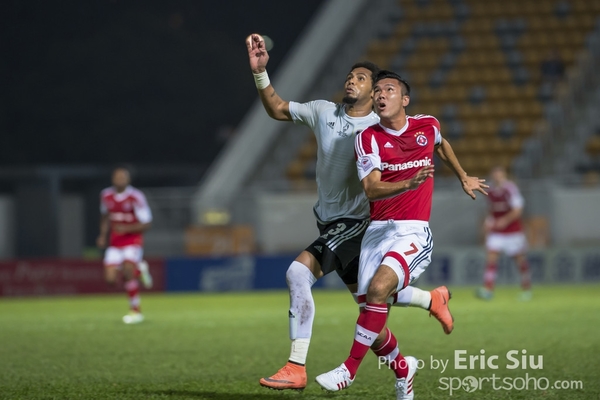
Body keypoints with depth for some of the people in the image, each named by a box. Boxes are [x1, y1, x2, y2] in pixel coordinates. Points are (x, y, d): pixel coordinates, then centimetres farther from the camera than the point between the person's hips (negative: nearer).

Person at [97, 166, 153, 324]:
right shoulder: (106, 196, 1)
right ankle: (139, 270, 22)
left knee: (127, 270, -24)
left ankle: (135, 311, -8)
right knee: (110, 279, -8)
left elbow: (146, 224, -12)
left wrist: (127, 229, -24)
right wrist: (103, 235, 8)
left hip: (133, 239, -5)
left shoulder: (136, 197, -15)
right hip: (115, 241, 5)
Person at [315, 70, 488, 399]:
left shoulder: (427, 126, 5)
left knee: (378, 288, -27)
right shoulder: (369, 138, -2)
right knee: (372, 316, -1)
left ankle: (349, 370, -20)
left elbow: (441, 145, 31)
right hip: (377, 231, 2)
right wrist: (410, 183, -33)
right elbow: (371, 189, -17)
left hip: (413, 231, -2)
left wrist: (463, 178, 42)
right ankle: (402, 369, 28)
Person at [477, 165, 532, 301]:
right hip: (496, 232, 4)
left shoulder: (511, 189, -13)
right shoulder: (491, 191, 5)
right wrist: (489, 221, 1)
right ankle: (488, 289, -20)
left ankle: (527, 289, 21)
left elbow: (517, 211, -17)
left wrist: (506, 220, -28)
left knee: (520, 260, 5)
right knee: (491, 256, -13)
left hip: (513, 230, -4)